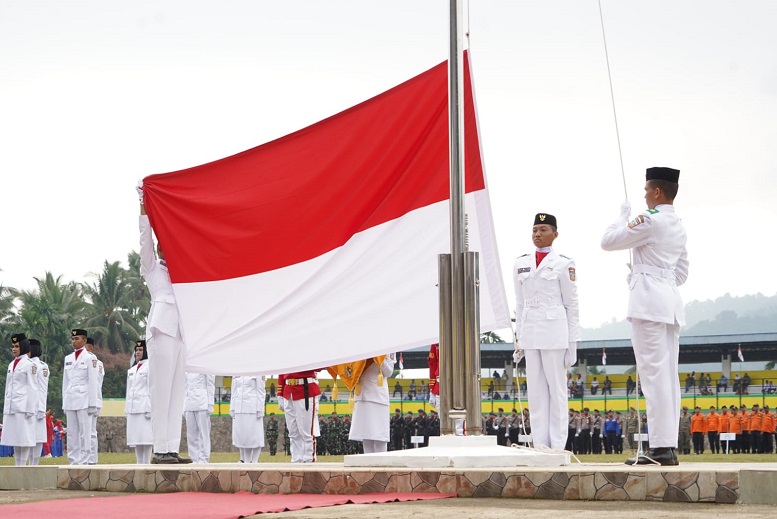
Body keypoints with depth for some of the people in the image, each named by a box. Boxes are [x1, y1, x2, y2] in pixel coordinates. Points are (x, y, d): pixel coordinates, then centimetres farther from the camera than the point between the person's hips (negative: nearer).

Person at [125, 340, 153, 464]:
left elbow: (152, 388, -8)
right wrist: (126, 409, 15)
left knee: (145, 437, -9)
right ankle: (139, 463, 9)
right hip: (132, 407, 7)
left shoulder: (149, 367, -3)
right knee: (135, 438, 6)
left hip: (144, 406, -7)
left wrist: (150, 408, -14)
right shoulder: (132, 370, 20)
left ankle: (146, 463, -8)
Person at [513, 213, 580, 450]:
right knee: (536, 390, 6)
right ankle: (540, 444, 9)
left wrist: (572, 342, -4)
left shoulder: (563, 264, -2)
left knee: (556, 388, -1)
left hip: (554, 332, -5)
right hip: (529, 332, 5)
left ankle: (557, 445, 3)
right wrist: (519, 338, 12)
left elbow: (572, 305, -1)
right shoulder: (521, 264, 12)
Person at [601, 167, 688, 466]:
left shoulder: (650, 221, -10)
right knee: (668, 376, 7)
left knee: (654, 375, -11)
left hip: (648, 303, -9)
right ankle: (669, 447, 8)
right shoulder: (678, 227, 18)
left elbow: (608, 241, -4)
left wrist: (623, 215, 9)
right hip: (671, 301, 9)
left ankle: (661, 448, -14)